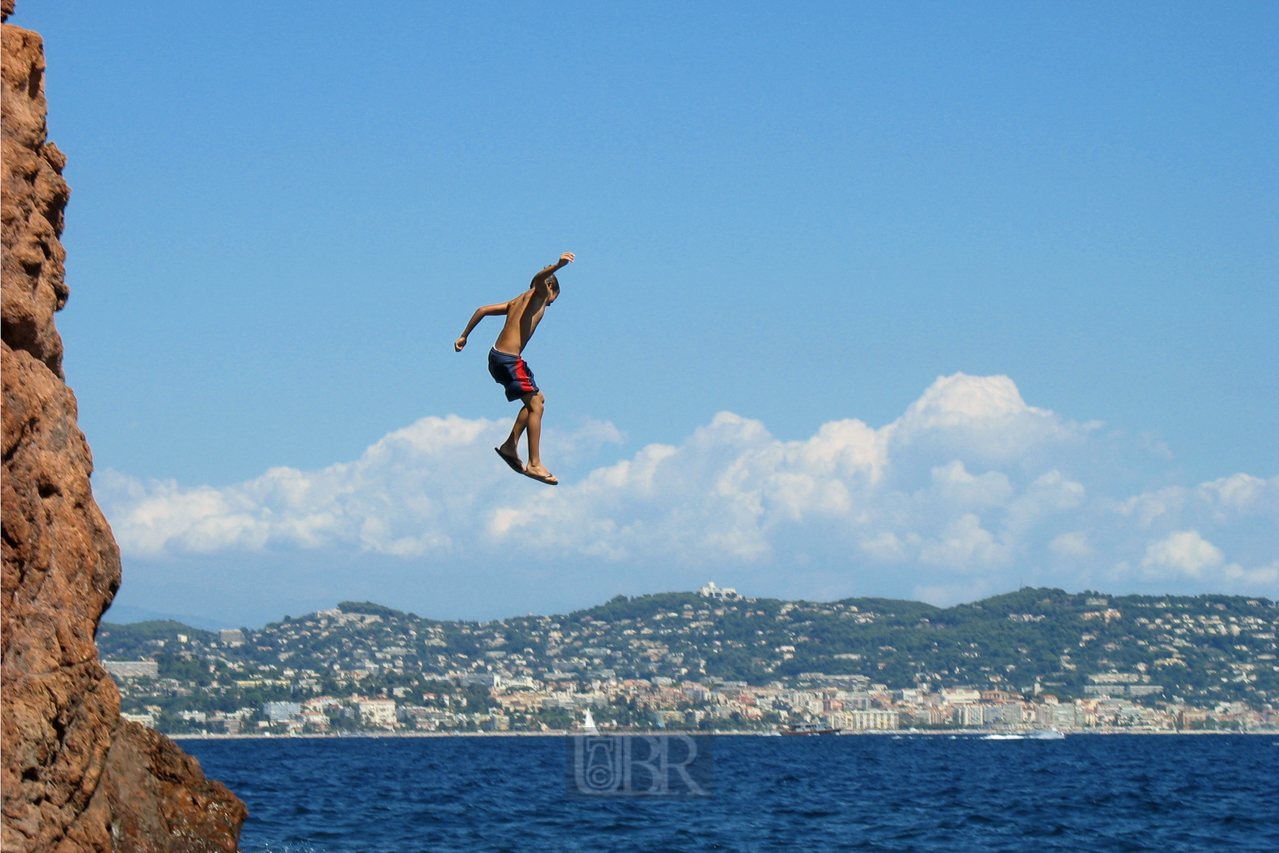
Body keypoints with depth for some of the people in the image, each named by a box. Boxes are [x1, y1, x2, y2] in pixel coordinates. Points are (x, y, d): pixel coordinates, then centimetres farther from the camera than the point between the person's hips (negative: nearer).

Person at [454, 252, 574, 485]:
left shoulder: (517, 301, 23)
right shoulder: (539, 294, 2)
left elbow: (483, 310, 21)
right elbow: (540, 279, -22)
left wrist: (464, 336, 23)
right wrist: (558, 265, -40)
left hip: (498, 356, 9)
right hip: (509, 359, -9)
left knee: (537, 400, 19)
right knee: (535, 405, -7)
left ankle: (510, 445, 17)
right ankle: (534, 464, -11)